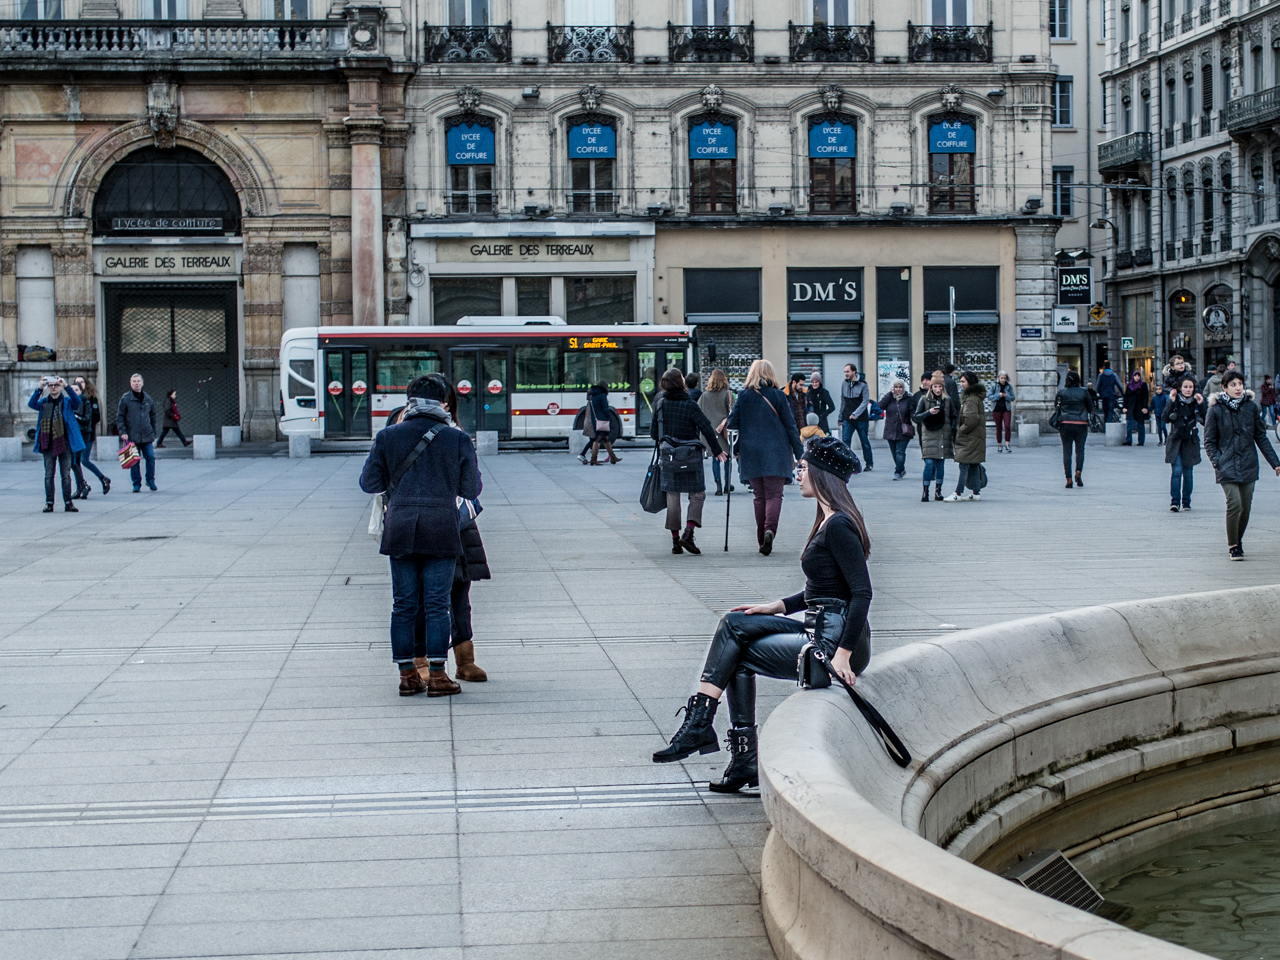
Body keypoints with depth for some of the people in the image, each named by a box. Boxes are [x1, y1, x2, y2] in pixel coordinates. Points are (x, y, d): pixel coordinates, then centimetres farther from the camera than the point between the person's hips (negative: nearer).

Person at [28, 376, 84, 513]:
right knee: (49, 474, 3)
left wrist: (66, 386, -27)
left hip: (65, 442, -1)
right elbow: (31, 404, -11)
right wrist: (39, 388, -24)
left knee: (66, 474, 2)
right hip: (48, 443, 1)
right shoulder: (44, 402, 8)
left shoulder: (67, 401, 5)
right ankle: (49, 503, 7)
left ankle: (68, 503, 6)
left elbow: (77, 402, -16)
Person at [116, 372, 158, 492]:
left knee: (150, 457, -3)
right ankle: (136, 484, 10)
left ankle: (150, 480, 14)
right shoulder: (125, 399, 0)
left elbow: (153, 417, 18)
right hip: (132, 436, -2)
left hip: (147, 436, 2)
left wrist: (153, 433, 16)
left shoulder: (148, 399, 10)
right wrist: (122, 432, -9)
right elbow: (120, 417, 0)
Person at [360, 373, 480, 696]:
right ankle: (437, 676, 0)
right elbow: (471, 490, 3)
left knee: (403, 605, 8)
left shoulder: (387, 437, 3)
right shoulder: (458, 439, -1)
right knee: (437, 605, 1)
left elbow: (369, 483, 6)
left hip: (400, 530, 2)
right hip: (441, 529, -2)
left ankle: (408, 675, 10)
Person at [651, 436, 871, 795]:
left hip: (835, 640, -10)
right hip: (822, 629, 10)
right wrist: (777, 607, 11)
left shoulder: (838, 526, -16)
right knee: (735, 623, 3)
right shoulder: (828, 521, 15)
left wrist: (842, 656, -23)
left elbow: (862, 593, -22)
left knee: (738, 652, -10)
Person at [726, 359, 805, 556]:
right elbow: (790, 425, 1)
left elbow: (732, 423, 0)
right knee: (774, 494, -2)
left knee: (759, 496, 11)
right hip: (776, 451, -2)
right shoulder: (778, 396, -1)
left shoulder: (743, 396, 2)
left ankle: (762, 540, 10)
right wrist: (799, 453, 5)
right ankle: (770, 530, -26)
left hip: (751, 453, 2)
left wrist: (735, 449, 12)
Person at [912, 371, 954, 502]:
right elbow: (915, 417, 0)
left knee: (940, 464, 6)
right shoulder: (924, 399, 2)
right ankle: (925, 492, -5)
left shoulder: (947, 400, 8)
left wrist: (953, 431, 2)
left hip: (944, 436, 2)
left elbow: (953, 417, 14)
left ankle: (938, 491, 15)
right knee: (929, 463, -10)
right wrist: (929, 412, -14)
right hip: (929, 436, -2)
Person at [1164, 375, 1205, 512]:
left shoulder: (1197, 402, 3)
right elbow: (1165, 419, -10)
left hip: (1190, 442, 2)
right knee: (1177, 470, -12)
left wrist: (1201, 405, -14)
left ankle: (1186, 501, 15)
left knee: (1188, 472, 5)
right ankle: (1174, 501, -12)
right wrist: (1171, 403, -18)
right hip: (1176, 440, -2)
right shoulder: (1175, 401, 0)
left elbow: (1205, 421, -4)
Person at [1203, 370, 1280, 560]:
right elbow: (1210, 442, 2)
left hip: (1248, 465, 3)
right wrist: (1218, 462, -12)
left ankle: (1238, 541, 27)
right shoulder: (1216, 410, -3)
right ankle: (1232, 546, -1)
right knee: (1235, 504, -16)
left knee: (1246, 506, 5)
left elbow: (1261, 437, 12)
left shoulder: (1251, 407, 5)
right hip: (1227, 467, -3)